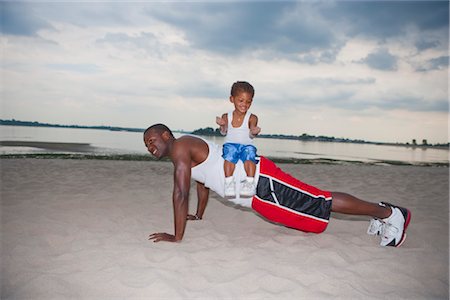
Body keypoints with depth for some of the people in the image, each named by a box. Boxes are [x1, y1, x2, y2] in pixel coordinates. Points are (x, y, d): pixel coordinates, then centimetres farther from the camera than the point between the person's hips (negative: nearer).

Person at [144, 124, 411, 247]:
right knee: (312, 204, 17)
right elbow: (203, 182, 32)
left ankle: (389, 213, 9)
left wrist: (177, 236, -16)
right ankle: (382, 212, 29)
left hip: (261, 181, -9)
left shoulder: (180, 147, -12)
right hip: (255, 187, 9)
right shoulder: (188, 147, 18)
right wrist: (199, 216, 38)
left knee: (322, 204, -4)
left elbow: (181, 193, -21)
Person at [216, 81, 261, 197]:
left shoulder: (252, 118, 1)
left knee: (249, 156, -32)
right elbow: (224, 132, -5)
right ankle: (229, 182, -28)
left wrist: (254, 132, -35)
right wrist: (223, 125, -28)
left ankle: (250, 182, -31)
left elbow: (251, 135, -10)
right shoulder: (226, 116, 6)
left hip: (247, 145, 0)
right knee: (229, 155, -32)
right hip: (231, 144, 0)